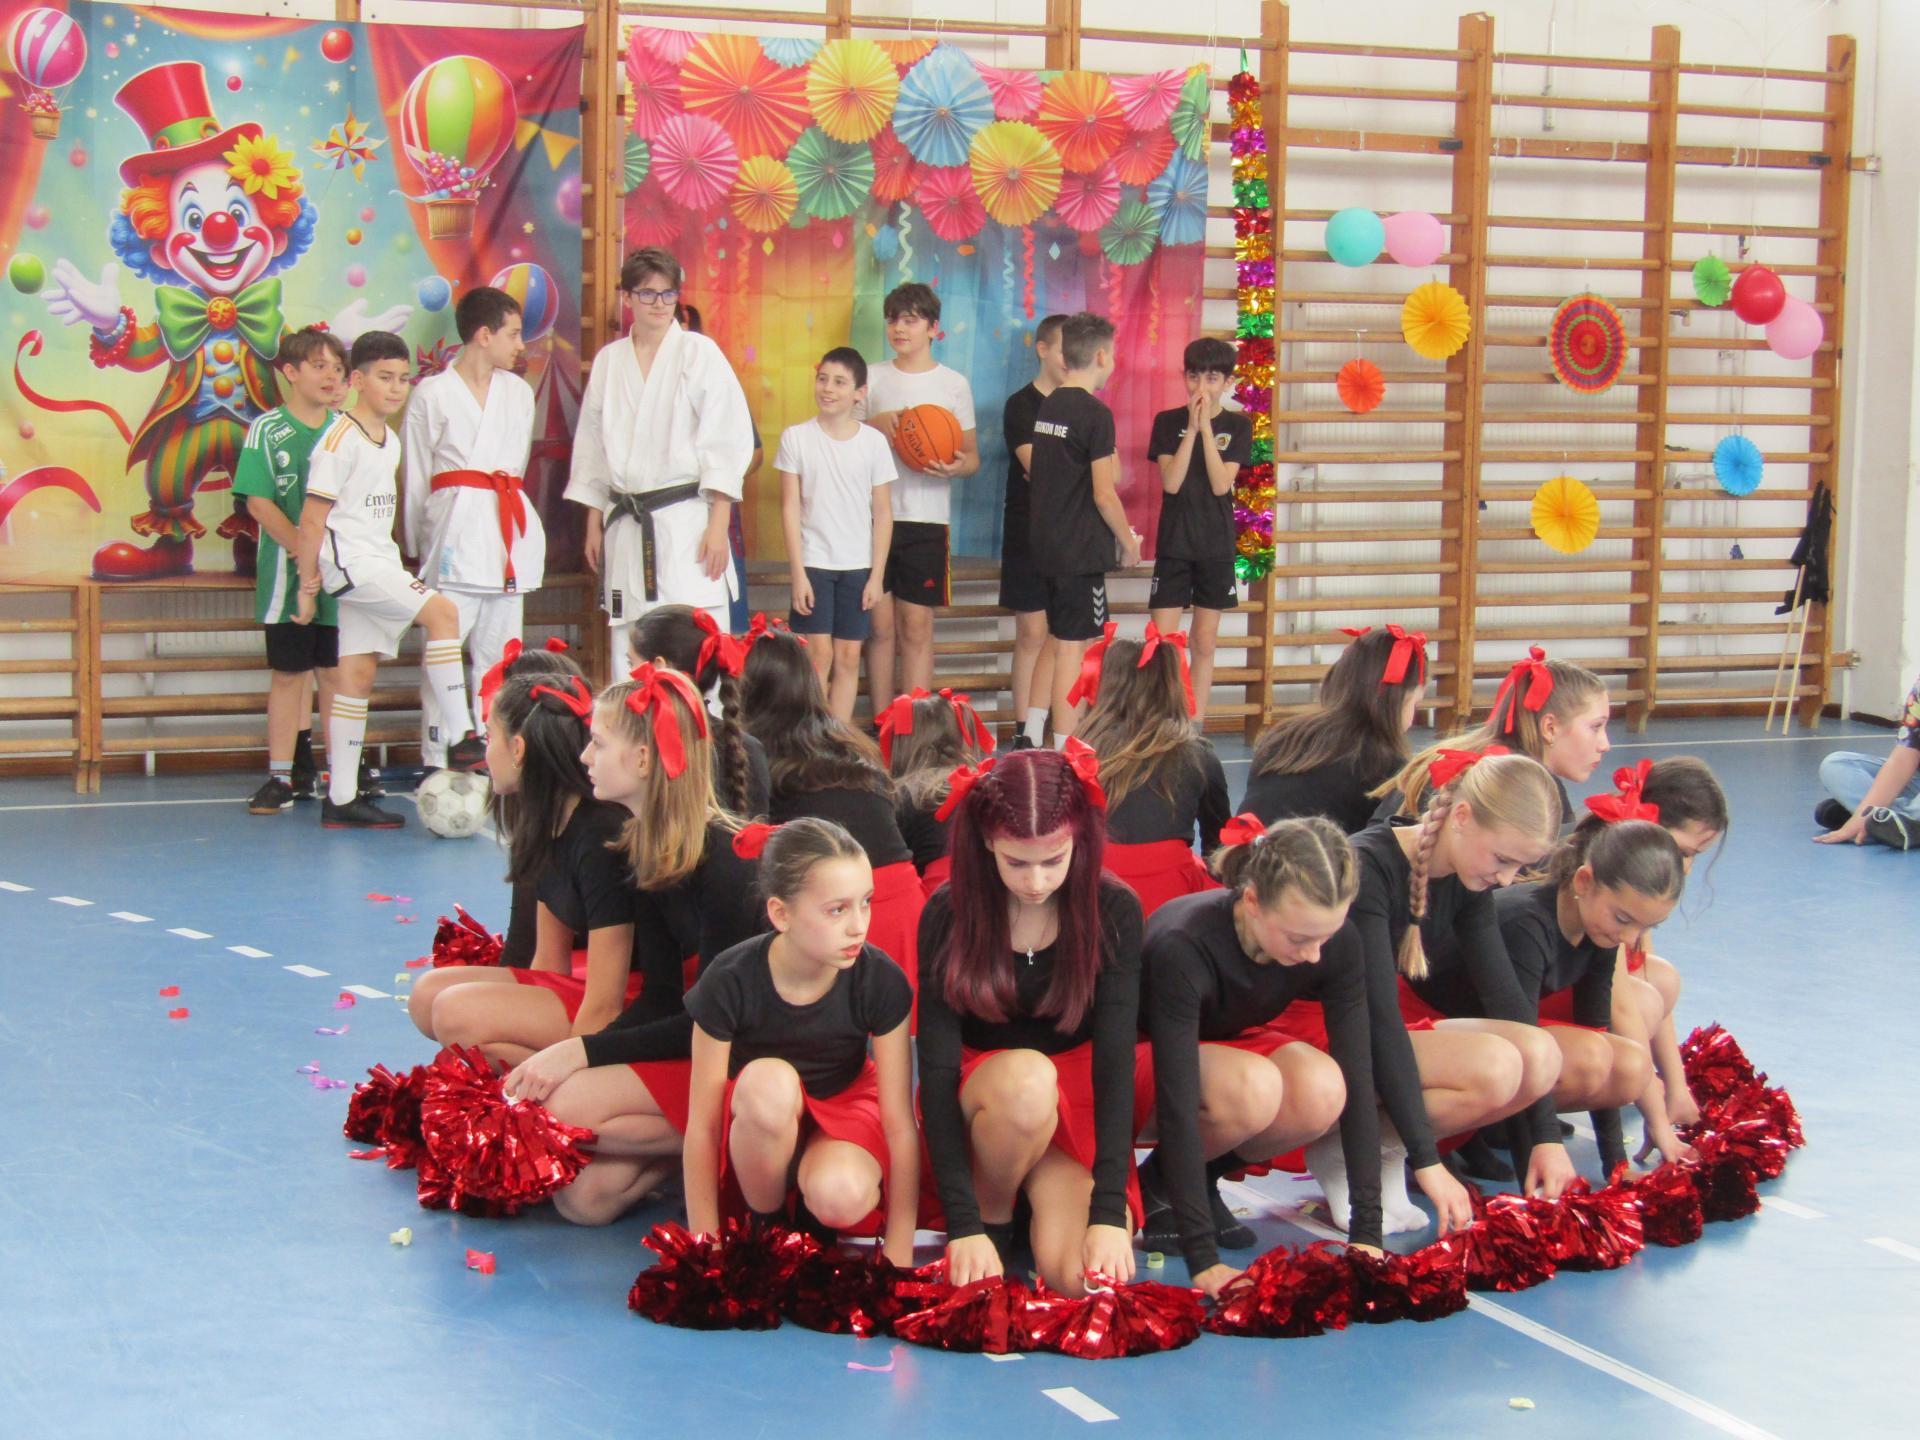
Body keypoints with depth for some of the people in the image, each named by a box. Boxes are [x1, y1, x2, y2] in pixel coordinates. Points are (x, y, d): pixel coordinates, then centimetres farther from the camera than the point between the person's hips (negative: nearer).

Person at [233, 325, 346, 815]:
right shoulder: (268, 430, -4)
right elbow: (259, 502, -9)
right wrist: (304, 549, -17)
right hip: (287, 571, -3)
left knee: (335, 672, 7)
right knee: (289, 672, 2)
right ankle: (283, 776, 7)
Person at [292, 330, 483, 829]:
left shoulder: (391, 442, 13)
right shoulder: (340, 441, -13)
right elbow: (312, 519, -13)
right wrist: (307, 586, -11)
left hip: (379, 563, 9)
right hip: (350, 562, -9)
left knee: (358, 672, 8)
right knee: (442, 612, -21)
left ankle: (342, 798, 10)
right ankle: (461, 741, -20)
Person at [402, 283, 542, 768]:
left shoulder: (518, 392, 14)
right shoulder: (432, 394, 0)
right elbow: (415, 477, 4)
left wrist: (506, 502, 13)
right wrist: (417, 545, 5)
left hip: (510, 528, 5)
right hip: (456, 529, -5)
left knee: (498, 649, 8)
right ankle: (436, 761, -3)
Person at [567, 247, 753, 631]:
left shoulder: (699, 353, -1)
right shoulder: (608, 361, 11)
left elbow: (727, 441, -5)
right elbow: (591, 449, 17)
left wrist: (718, 525, -10)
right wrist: (594, 524, 14)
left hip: (687, 522, -4)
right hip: (625, 525, 4)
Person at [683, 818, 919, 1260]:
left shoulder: (880, 982, -19)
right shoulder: (730, 982, -22)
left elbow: (900, 1124, -15)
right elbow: (702, 1124, -16)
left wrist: (898, 1260, -15)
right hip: (756, 1129, 0)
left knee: (842, 1196, -36)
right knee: (769, 1080, -36)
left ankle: (815, 1222, 3)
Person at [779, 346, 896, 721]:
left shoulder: (873, 442, 1)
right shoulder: (796, 437, -1)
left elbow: (882, 513, 4)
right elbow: (790, 508, -1)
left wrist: (876, 575, 0)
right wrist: (797, 572, -7)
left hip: (858, 566, 2)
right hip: (813, 563, -1)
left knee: (849, 657, 3)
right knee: (819, 655, -6)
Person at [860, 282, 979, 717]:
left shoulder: (953, 383, 5)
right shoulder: (872, 377, 9)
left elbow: (971, 454, 9)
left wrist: (957, 466, -14)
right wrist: (875, 426, -10)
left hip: (926, 518, -1)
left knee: (917, 628, -1)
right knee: (881, 625, 2)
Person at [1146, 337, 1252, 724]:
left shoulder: (1237, 426, 1)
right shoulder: (1168, 421, 1)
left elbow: (1221, 484, -11)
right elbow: (1171, 482, -11)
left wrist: (1206, 428, -15)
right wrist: (1192, 428, -15)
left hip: (1216, 546, 1)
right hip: (1173, 543, -1)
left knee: (1204, 644, 7)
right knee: (1162, 643, -6)